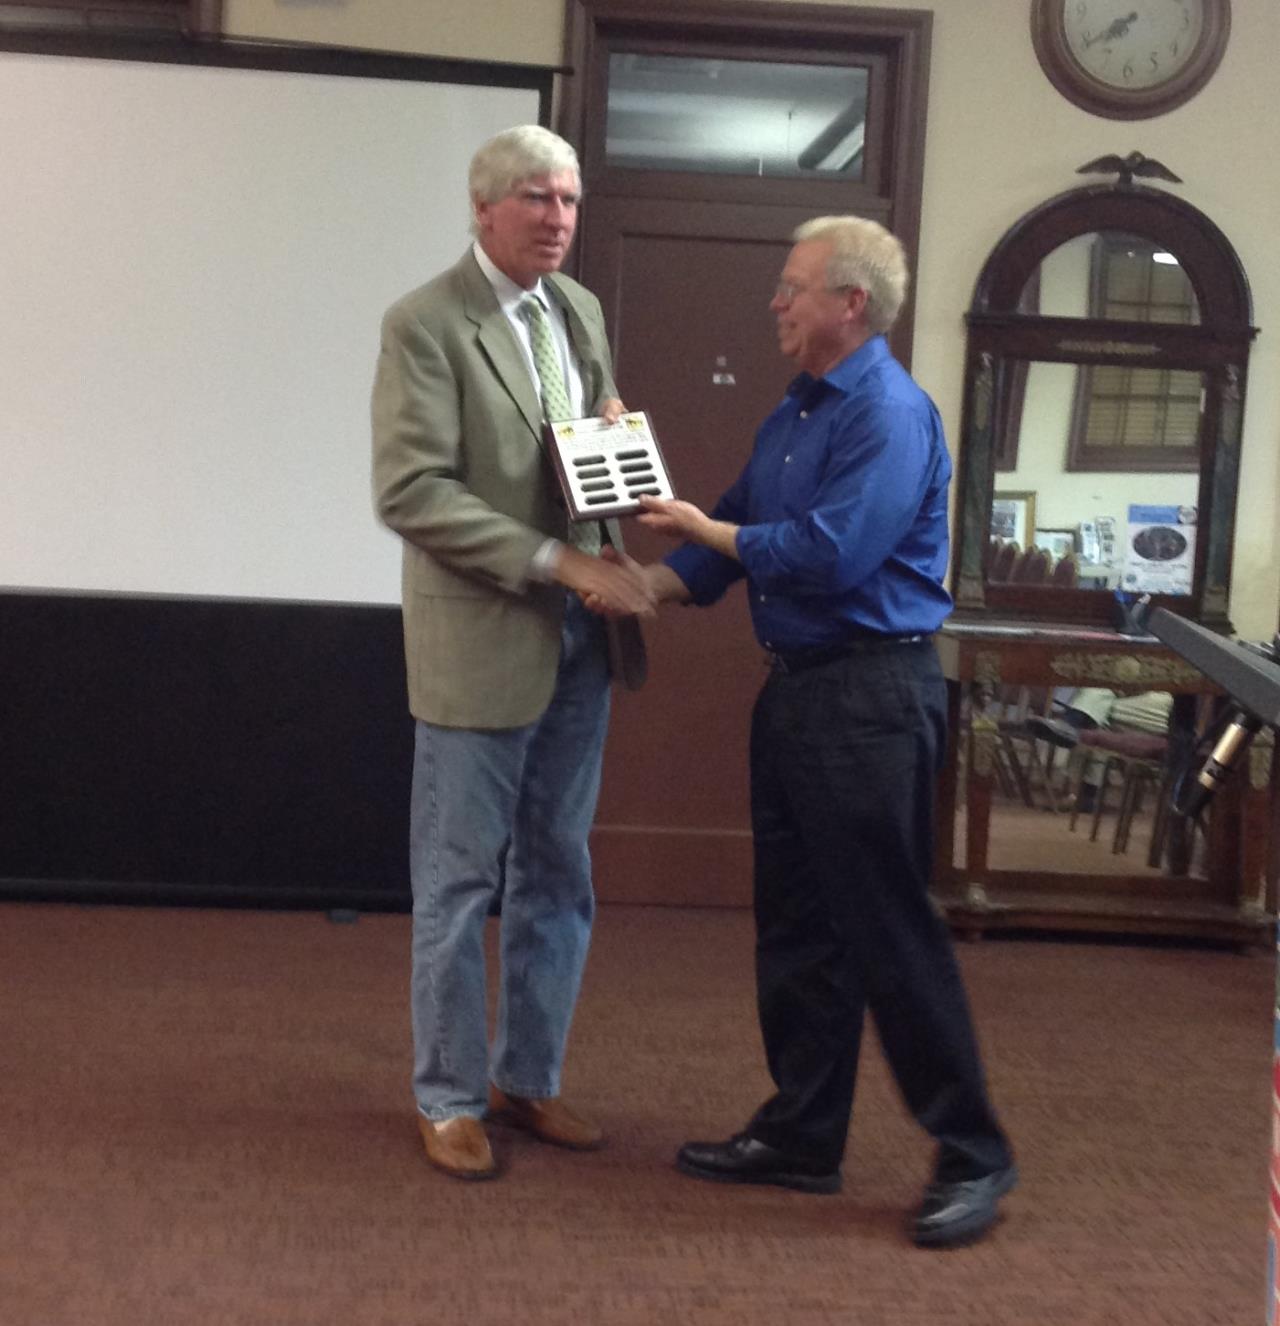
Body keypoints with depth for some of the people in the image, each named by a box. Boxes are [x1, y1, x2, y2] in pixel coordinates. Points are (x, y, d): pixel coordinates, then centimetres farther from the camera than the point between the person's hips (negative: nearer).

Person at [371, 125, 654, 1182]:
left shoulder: (582, 310, 10)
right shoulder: (426, 324, -12)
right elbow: (411, 491, -19)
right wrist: (559, 562, -21)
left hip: (580, 640, 7)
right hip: (481, 641, -7)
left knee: (558, 876, 14)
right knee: (460, 882, 4)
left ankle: (528, 1078, 28)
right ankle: (450, 1098, 19)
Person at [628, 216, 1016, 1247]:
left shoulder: (890, 414, -15)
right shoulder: (793, 416, 15)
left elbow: (829, 554, -23)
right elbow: (730, 537, 16)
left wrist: (706, 528, -10)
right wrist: (647, 585, 1)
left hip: (869, 695, -9)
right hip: (797, 688, 10)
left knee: (891, 931, -5)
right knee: (798, 928, 14)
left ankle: (973, 1156, 7)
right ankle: (803, 1135, 25)